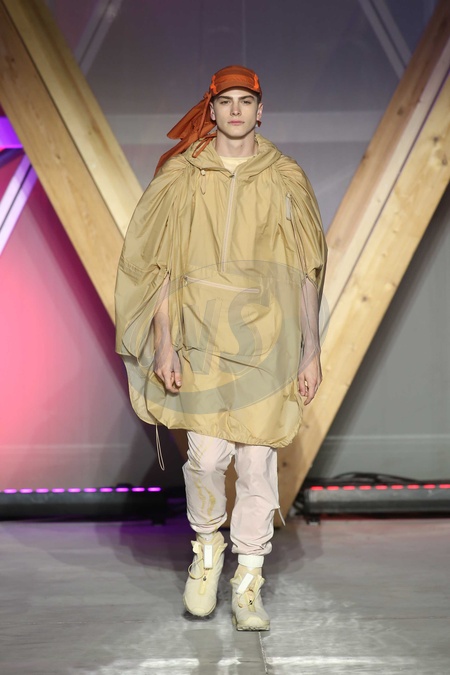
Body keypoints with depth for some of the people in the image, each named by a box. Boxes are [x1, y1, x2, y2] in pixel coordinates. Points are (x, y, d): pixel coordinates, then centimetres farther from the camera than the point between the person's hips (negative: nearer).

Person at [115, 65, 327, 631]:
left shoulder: (285, 179, 4)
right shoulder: (181, 177, 3)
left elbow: (304, 270, 5)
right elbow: (161, 263, 2)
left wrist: (310, 350, 1)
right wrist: (164, 344, -5)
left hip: (266, 333, 1)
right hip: (201, 330, 0)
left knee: (256, 459, 0)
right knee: (208, 455, -6)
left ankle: (248, 586, 13)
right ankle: (207, 547, 24)